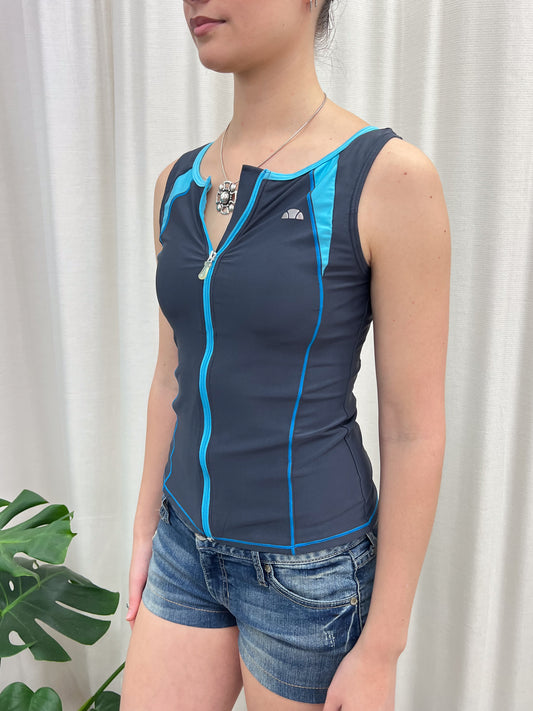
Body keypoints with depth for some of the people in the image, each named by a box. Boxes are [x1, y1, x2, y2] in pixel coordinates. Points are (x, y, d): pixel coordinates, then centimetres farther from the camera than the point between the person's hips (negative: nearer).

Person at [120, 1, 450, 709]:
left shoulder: (389, 175, -18)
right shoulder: (179, 184, 1)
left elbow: (416, 431, -15)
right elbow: (173, 377, 9)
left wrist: (381, 652, -10)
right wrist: (147, 531, 13)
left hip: (310, 566, -5)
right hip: (190, 544, 5)